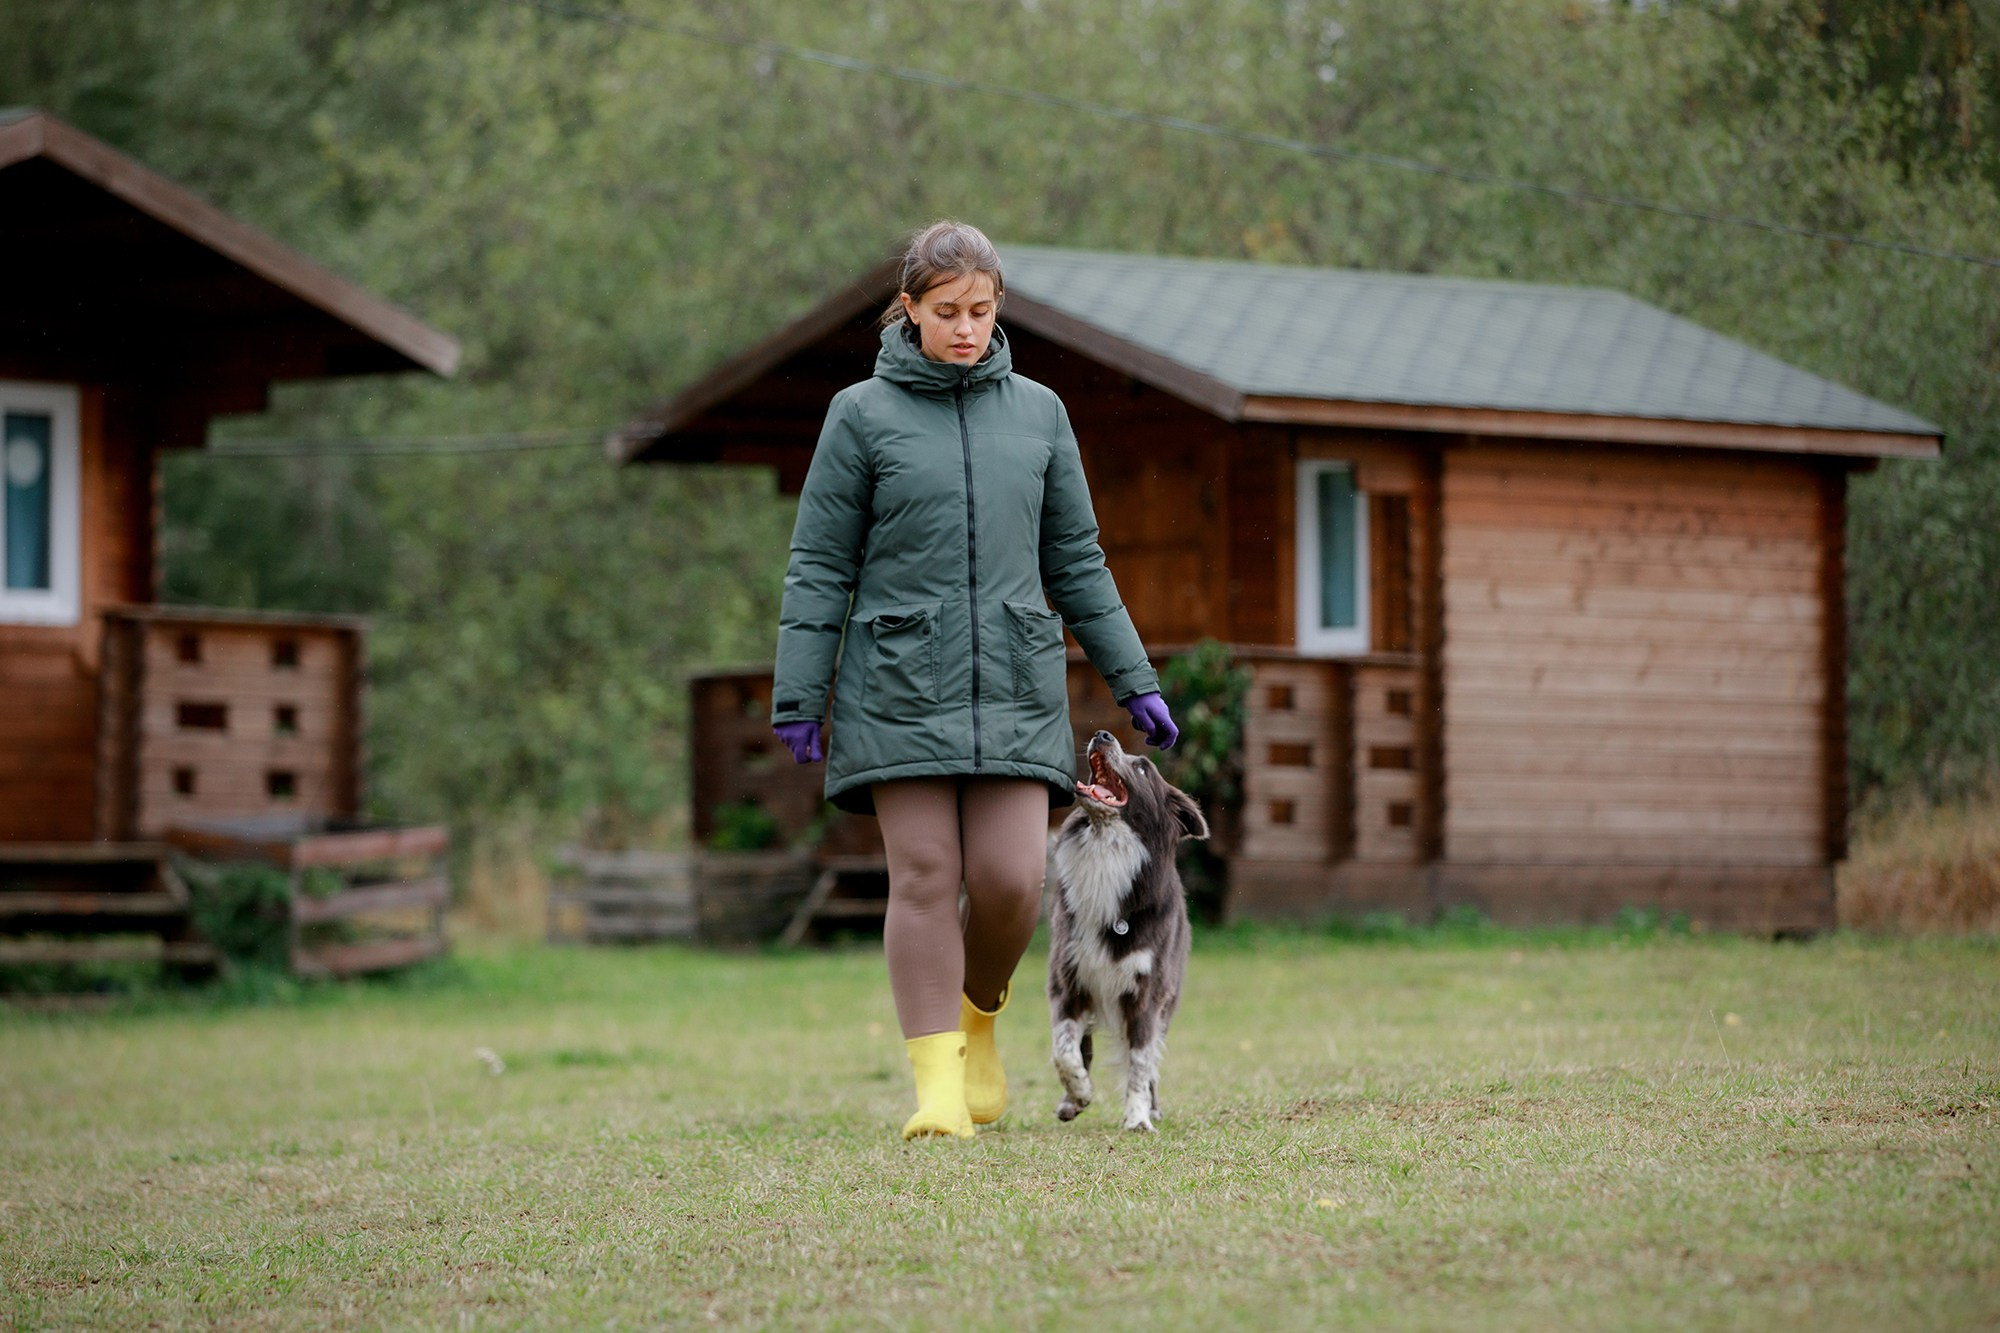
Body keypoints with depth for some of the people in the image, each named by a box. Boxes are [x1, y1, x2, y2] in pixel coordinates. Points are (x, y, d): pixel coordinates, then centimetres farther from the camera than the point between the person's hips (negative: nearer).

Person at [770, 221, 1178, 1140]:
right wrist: (797, 698, -4)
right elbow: (820, 568, 1)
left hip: (1014, 687, 2)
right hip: (900, 686, -2)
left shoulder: (1037, 413, 11)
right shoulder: (863, 415, 2)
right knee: (925, 880, -6)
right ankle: (937, 1081, -2)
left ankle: (979, 1014, 21)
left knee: (1011, 878, -8)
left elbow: (1075, 563, 16)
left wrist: (1134, 680, 13)